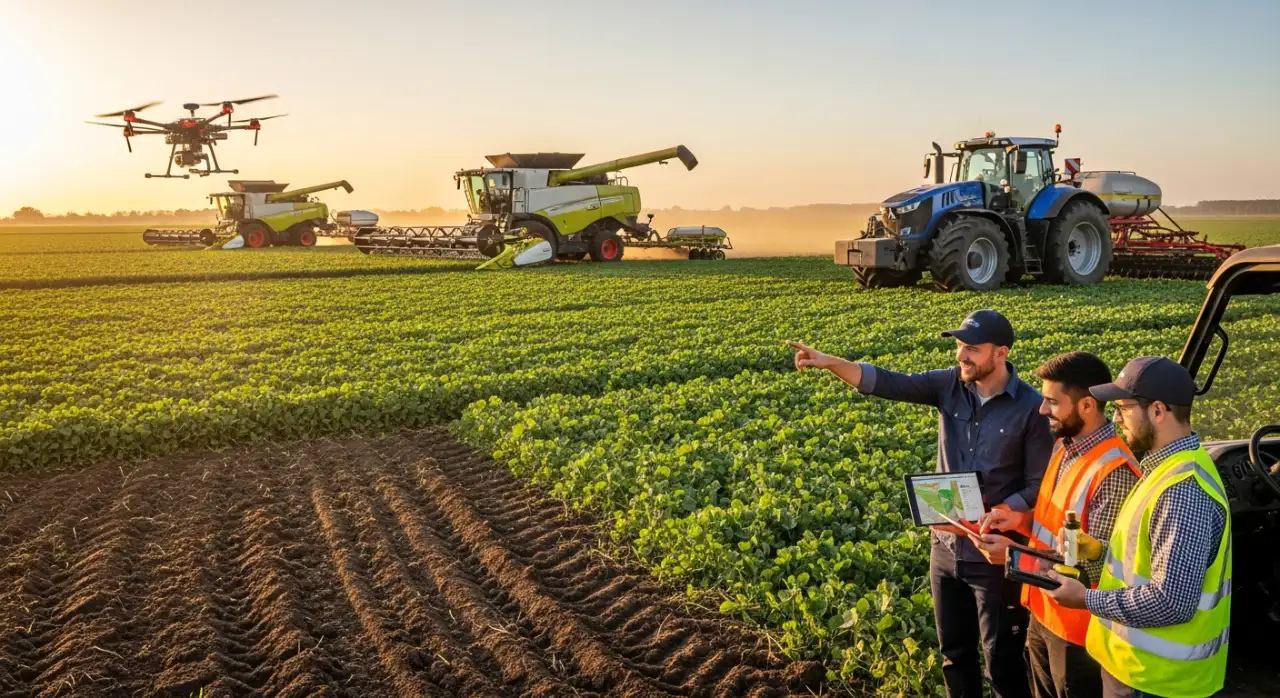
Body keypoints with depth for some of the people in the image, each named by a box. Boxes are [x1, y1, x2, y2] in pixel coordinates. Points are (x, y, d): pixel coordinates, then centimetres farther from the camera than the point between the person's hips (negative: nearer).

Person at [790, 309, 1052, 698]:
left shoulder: (1031, 407, -15)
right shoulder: (949, 385, -3)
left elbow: (1039, 488, -12)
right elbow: (887, 383, -13)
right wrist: (830, 362, -27)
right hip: (946, 548, 5)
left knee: (1003, 664, 10)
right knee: (955, 654, 20)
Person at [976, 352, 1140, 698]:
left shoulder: (1114, 471, -26)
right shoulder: (1064, 446, 3)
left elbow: (1097, 563, -24)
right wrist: (1022, 520, -5)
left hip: (1078, 627, -8)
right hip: (1043, 613, 8)